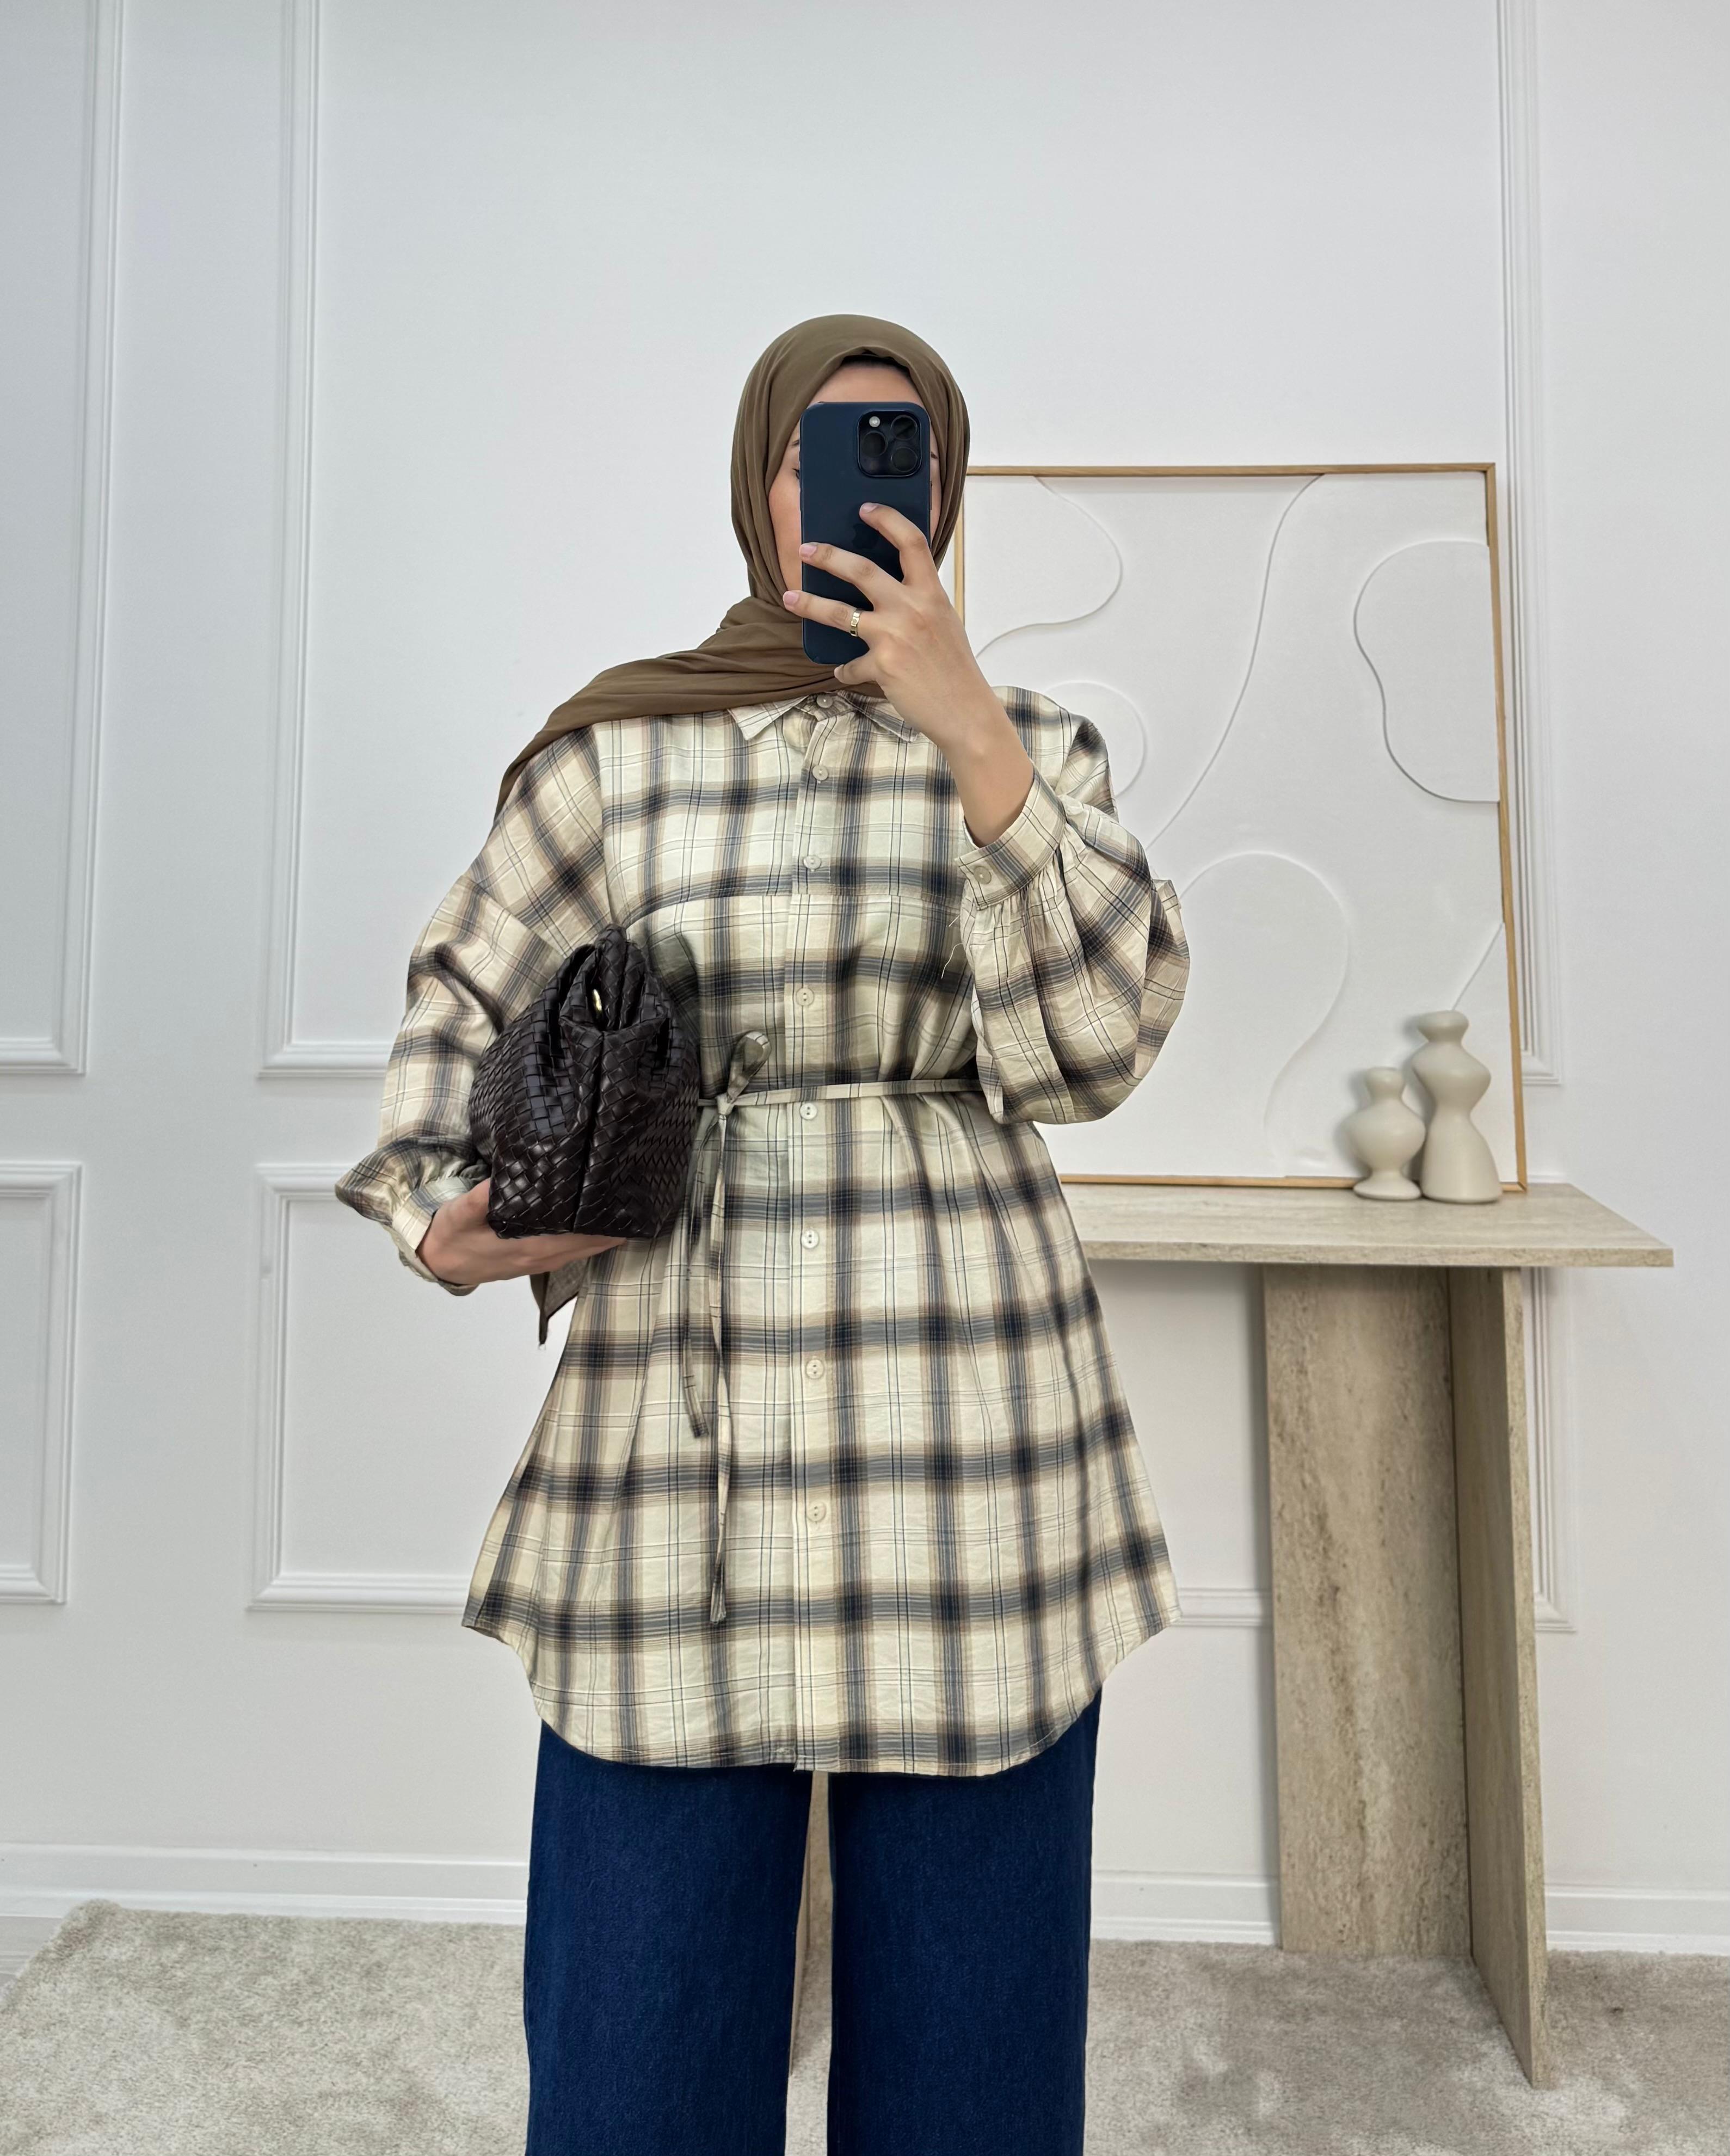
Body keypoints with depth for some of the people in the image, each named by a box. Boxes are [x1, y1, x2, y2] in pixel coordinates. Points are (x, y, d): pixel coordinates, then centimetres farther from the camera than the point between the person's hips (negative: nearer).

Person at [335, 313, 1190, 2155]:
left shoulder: (1034, 750, 8)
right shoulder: (618, 746, 7)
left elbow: (1089, 1052, -7)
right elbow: (463, 1001, 17)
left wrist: (964, 725, -14)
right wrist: (437, 1226, 0)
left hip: (964, 1424, 1)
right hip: (678, 1413, 0)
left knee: (962, 2007, 14)